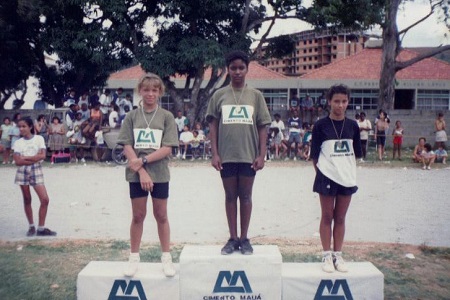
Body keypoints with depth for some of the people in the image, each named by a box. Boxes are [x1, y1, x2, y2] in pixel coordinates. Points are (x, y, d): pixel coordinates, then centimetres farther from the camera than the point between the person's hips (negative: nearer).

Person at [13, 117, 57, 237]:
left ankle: (41, 228, 0)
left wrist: (25, 157, -10)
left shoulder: (39, 138, 1)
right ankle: (31, 226, 20)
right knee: (27, 200, 8)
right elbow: (17, 161, -8)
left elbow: (42, 156, -11)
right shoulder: (18, 142, 3)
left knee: (45, 199, -9)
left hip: (36, 171, -1)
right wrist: (34, 158, -13)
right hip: (22, 172, 1)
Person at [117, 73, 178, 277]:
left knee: (161, 215, 8)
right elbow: (127, 147, -3)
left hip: (160, 173, -1)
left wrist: (143, 160, -16)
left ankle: (166, 257, 19)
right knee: (138, 216, 8)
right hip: (136, 174, 1)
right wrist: (141, 171, -14)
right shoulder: (132, 116, 3)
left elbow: (167, 148, -7)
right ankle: (134, 258, 20)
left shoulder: (166, 116, 0)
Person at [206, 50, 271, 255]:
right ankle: (233, 238, 17)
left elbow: (262, 128, 3)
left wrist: (261, 155, -3)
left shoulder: (256, 96, 4)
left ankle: (244, 238, 18)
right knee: (230, 196, 8)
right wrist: (215, 154, -3)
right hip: (226, 156, 0)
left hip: (249, 155, 0)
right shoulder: (219, 95, 4)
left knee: (245, 196, 7)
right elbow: (213, 126, 4)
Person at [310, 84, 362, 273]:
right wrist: (321, 172, -4)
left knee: (340, 218, 10)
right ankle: (327, 256, 13)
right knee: (327, 217, 5)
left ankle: (338, 255, 20)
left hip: (347, 178, 3)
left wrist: (349, 169, 5)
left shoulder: (352, 126, 4)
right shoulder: (321, 125, -5)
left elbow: (356, 153, 11)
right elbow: (315, 154, -2)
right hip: (327, 177, -3)